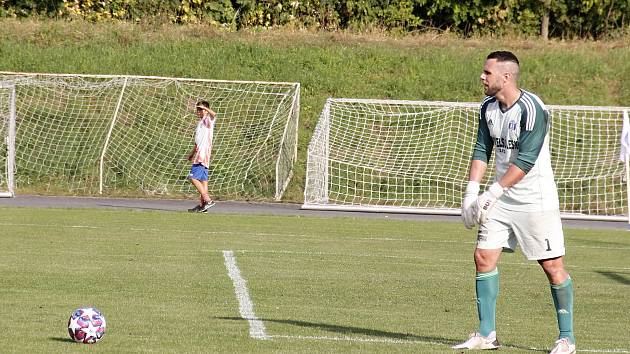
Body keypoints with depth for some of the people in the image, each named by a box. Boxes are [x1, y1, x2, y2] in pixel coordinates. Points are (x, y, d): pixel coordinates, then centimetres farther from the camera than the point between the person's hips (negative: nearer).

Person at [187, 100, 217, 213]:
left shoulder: (208, 120, -6)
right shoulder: (200, 122, 22)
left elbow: (214, 115, -31)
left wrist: (204, 107, -33)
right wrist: (192, 153, 35)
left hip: (203, 155, -10)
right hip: (199, 155, 10)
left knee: (193, 177, -15)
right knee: (203, 179, 8)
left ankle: (207, 200, -17)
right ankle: (202, 205, 8)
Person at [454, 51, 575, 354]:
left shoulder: (531, 108, -20)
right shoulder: (488, 107, 5)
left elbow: (525, 160, -23)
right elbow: (482, 150, 7)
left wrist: (492, 193, -25)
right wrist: (471, 192, -5)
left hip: (536, 201, -7)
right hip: (501, 200, 7)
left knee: (552, 266, -5)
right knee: (484, 257, 0)